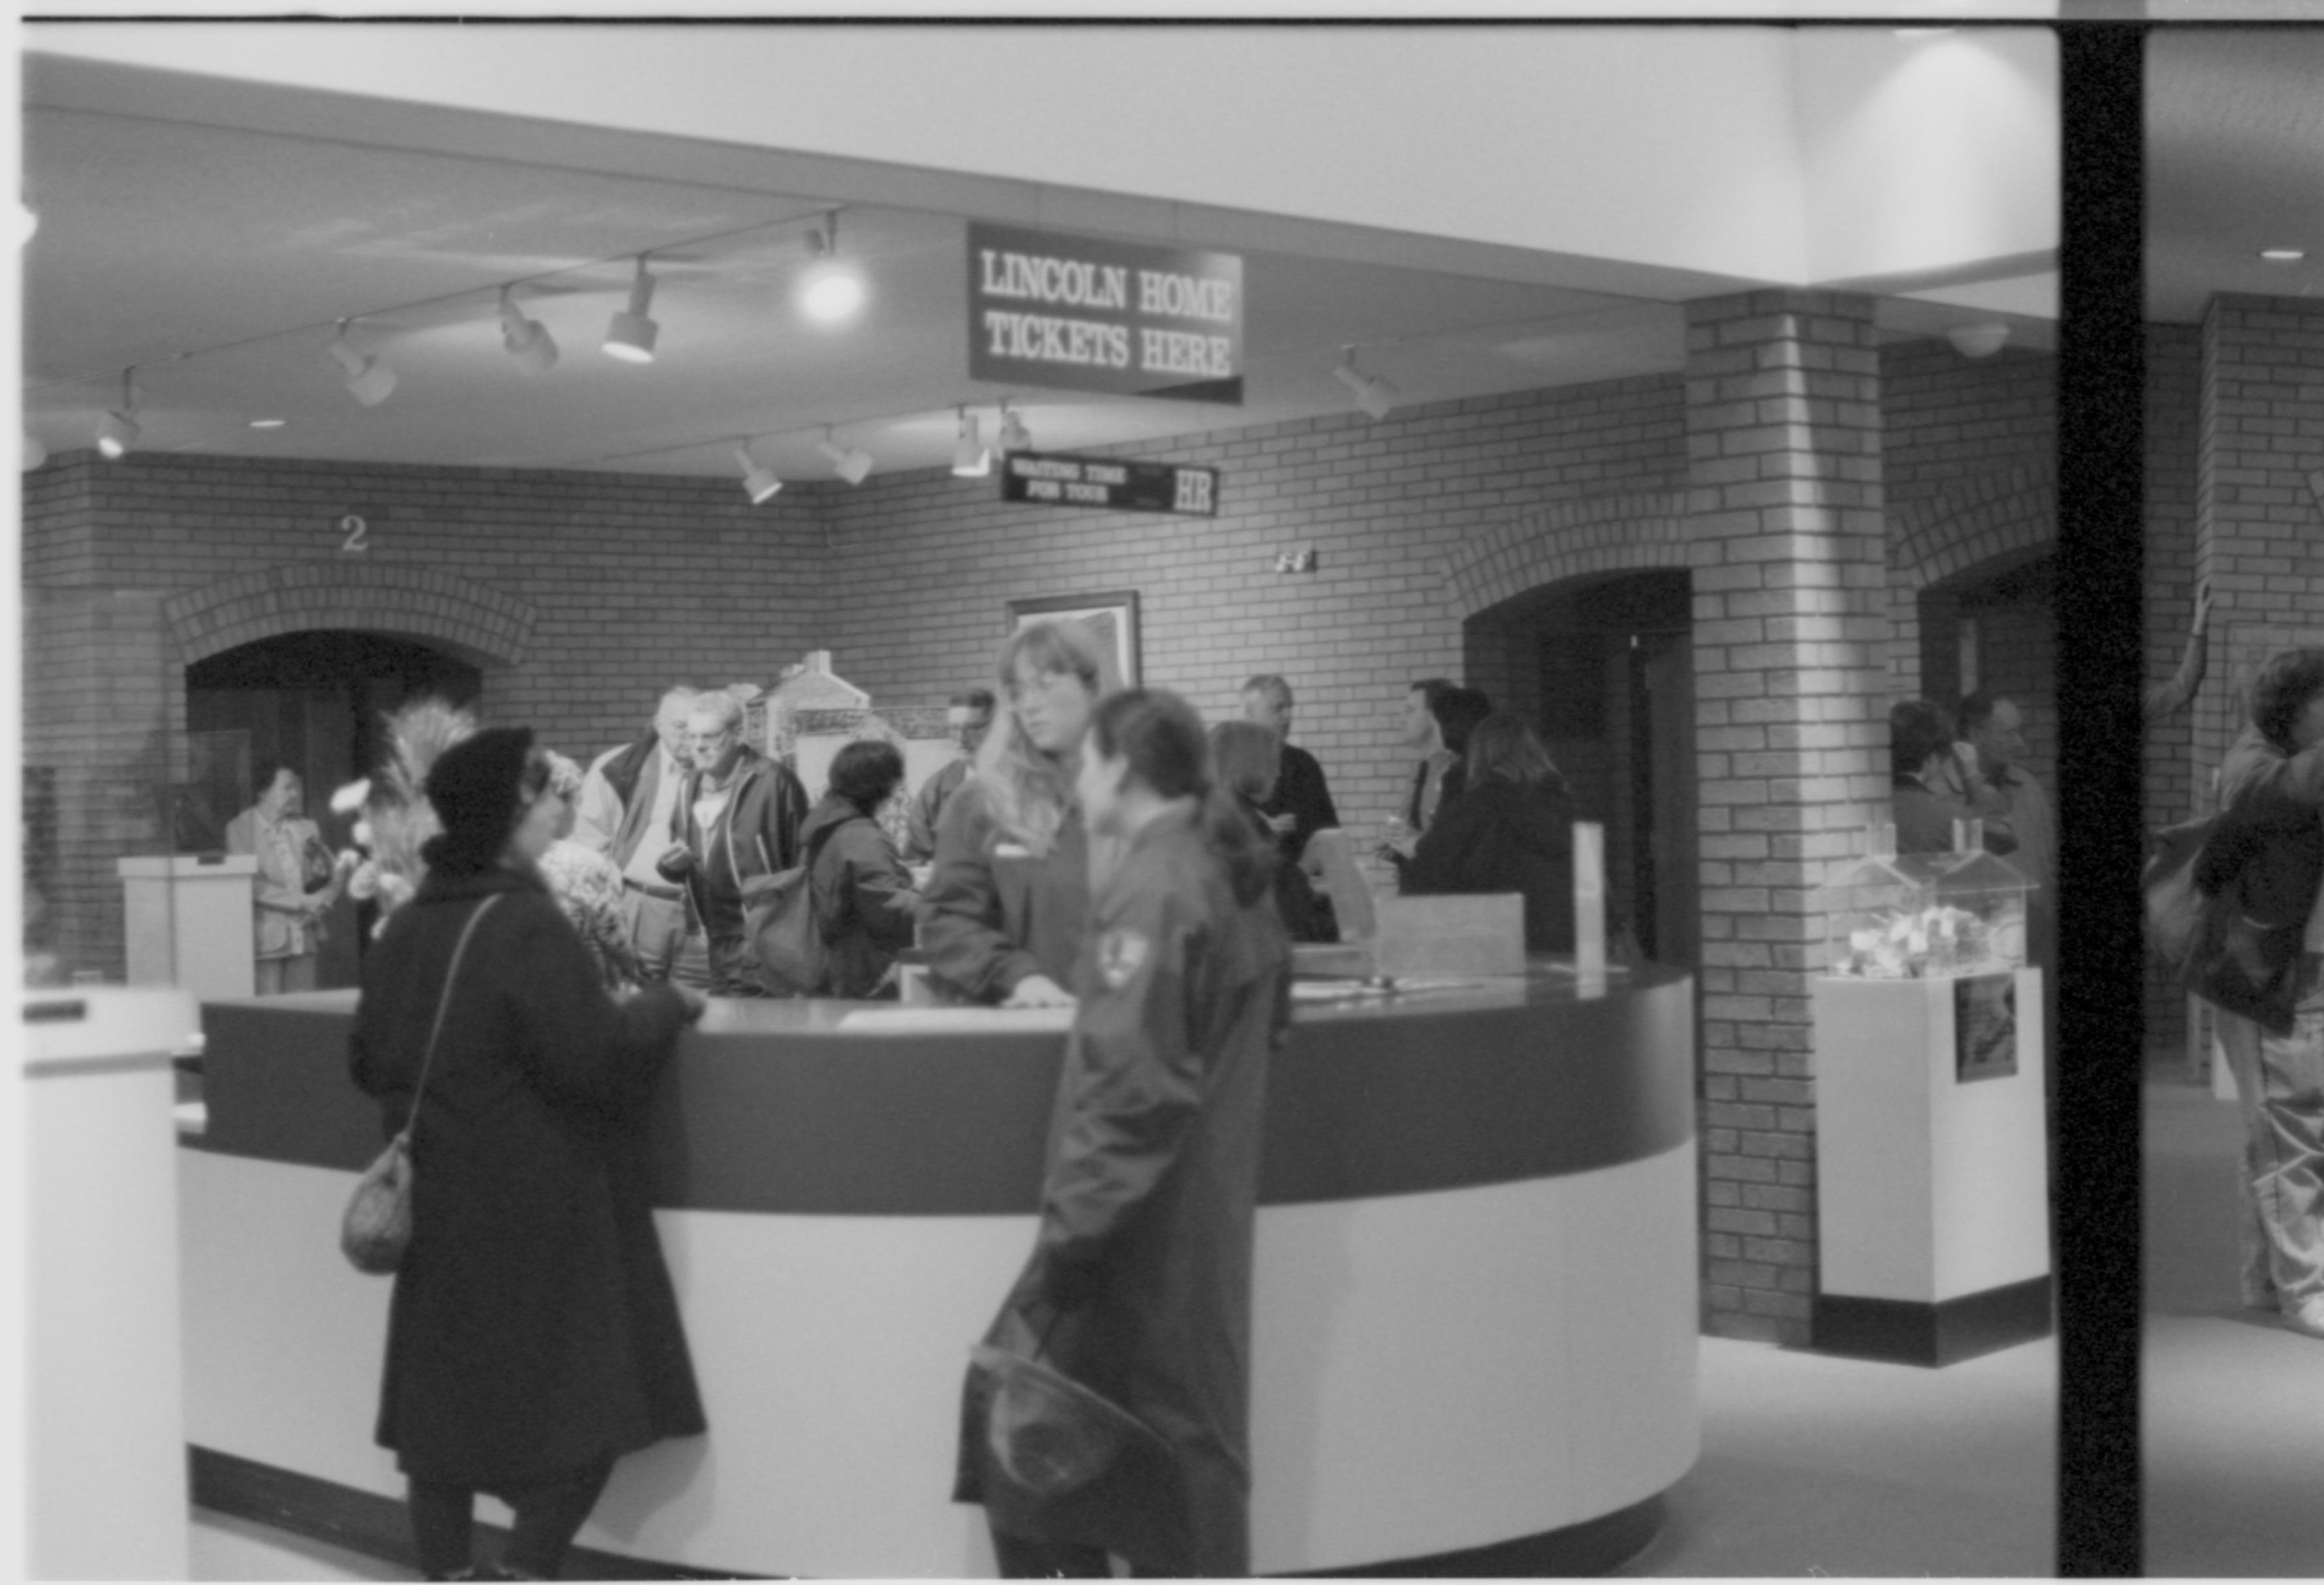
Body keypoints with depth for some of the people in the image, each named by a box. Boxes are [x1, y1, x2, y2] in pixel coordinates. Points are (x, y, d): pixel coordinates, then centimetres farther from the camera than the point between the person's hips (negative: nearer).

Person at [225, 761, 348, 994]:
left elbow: (332, 873, 11)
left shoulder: (307, 828, 13)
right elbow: (251, 885, -11)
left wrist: (322, 901, -11)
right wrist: (302, 901, -15)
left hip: (303, 937, 5)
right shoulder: (240, 828, -2)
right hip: (265, 938, -5)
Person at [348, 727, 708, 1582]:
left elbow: (366, 1060, 14)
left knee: (445, 1401, 14)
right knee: (584, 1414, 1)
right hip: (538, 1217, -8)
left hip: (439, 1212, 8)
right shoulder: (526, 927, -19)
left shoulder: (407, 926, 5)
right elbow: (599, 1060, -23)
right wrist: (668, 1004, -7)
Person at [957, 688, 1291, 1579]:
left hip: (1140, 1229, -9)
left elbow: (1127, 1087, -22)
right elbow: (1265, 1029, 22)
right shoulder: (1228, 878, 11)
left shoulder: (1152, 888, -17)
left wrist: (1067, 1240, -19)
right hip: (1205, 1219, 9)